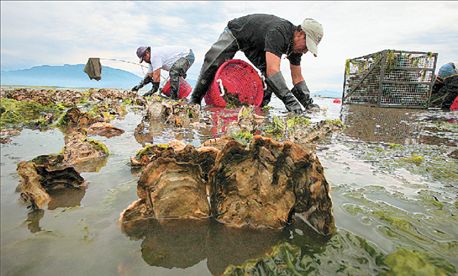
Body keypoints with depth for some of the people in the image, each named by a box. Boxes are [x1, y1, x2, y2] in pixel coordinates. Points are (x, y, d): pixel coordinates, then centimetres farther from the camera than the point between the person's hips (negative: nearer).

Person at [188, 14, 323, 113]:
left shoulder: (296, 44, -15)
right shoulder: (278, 32, -42)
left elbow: (298, 78, -9)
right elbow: (273, 70, -53)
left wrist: (309, 104, -18)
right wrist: (289, 100, -56)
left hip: (257, 43, 7)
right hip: (235, 32, -7)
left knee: (268, 73, -12)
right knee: (213, 63, -21)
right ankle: (195, 99, -6)